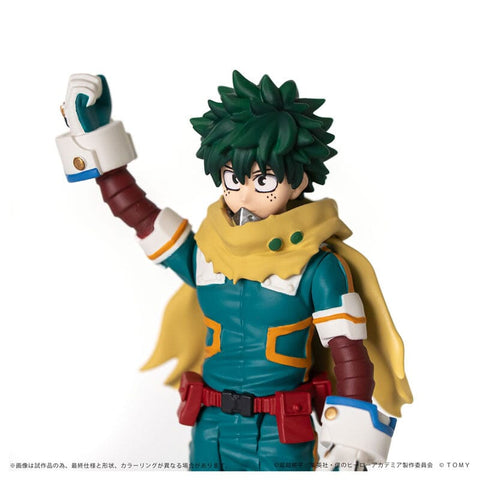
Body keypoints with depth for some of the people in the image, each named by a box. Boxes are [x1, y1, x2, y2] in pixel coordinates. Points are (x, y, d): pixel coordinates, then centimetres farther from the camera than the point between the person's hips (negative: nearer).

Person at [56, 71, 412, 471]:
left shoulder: (318, 269, -11)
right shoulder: (203, 258, 0)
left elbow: (351, 356, -10)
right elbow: (132, 208, 6)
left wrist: (349, 451, -12)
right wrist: (93, 138, 6)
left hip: (282, 441, -4)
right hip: (210, 434, 4)